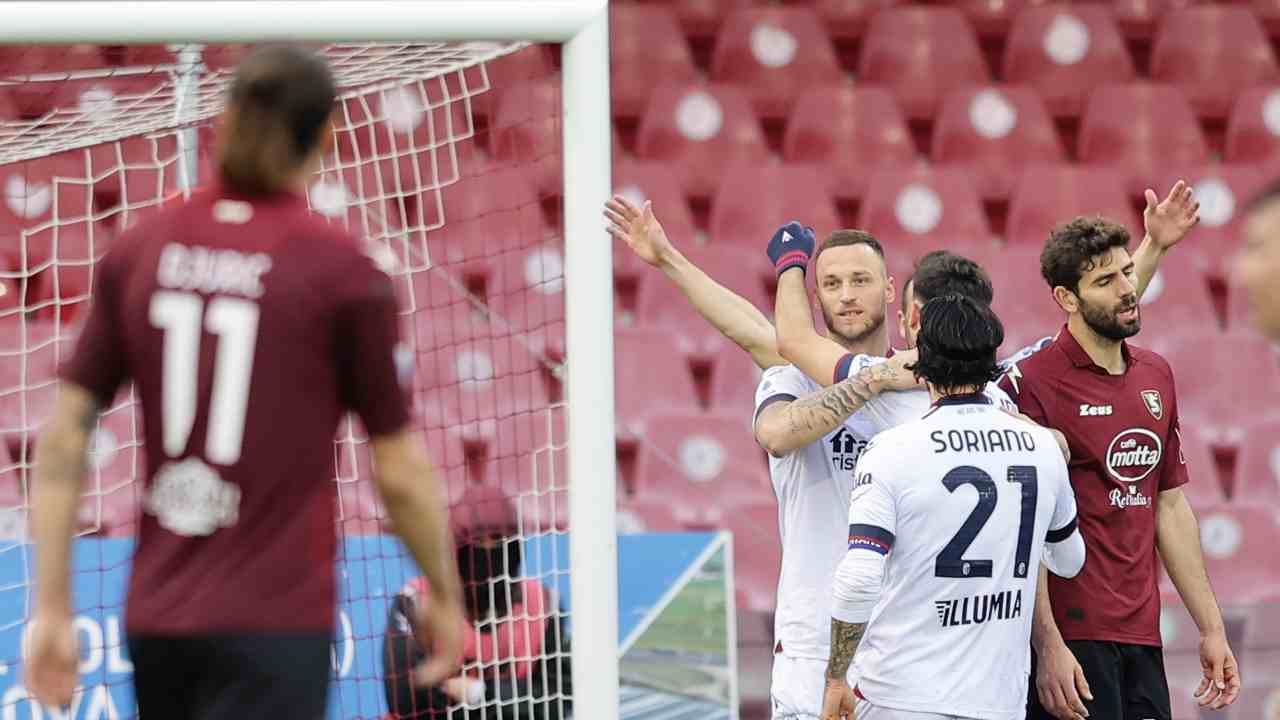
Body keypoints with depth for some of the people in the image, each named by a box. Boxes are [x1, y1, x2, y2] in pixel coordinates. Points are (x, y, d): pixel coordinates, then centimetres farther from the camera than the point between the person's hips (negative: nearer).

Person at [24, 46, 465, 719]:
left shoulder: (137, 251, 4)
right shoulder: (342, 268, -8)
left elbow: (62, 440, 2)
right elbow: (400, 474, -3)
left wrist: (52, 609, 7)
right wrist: (444, 594, 13)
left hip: (155, 619, 5)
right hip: (274, 625, -5)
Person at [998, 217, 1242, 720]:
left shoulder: (1156, 376, 13)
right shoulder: (1032, 384, -9)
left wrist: (1211, 628, 16)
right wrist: (1047, 647, -17)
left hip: (1143, 640, 7)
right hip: (1070, 639, -7)